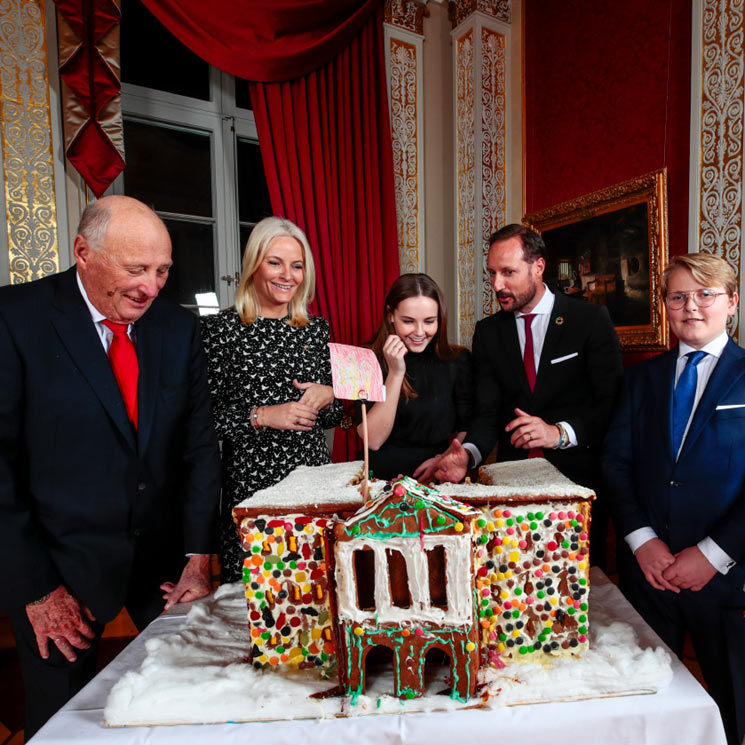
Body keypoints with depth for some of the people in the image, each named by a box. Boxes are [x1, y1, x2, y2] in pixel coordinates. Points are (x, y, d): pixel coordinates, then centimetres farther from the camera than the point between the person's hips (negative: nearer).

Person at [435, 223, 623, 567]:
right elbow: (487, 412, -3)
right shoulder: (488, 332, 3)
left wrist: (560, 433, -24)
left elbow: (613, 403, -10)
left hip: (578, 474, -2)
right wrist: (467, 454, -22)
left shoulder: (591, 319, -5)